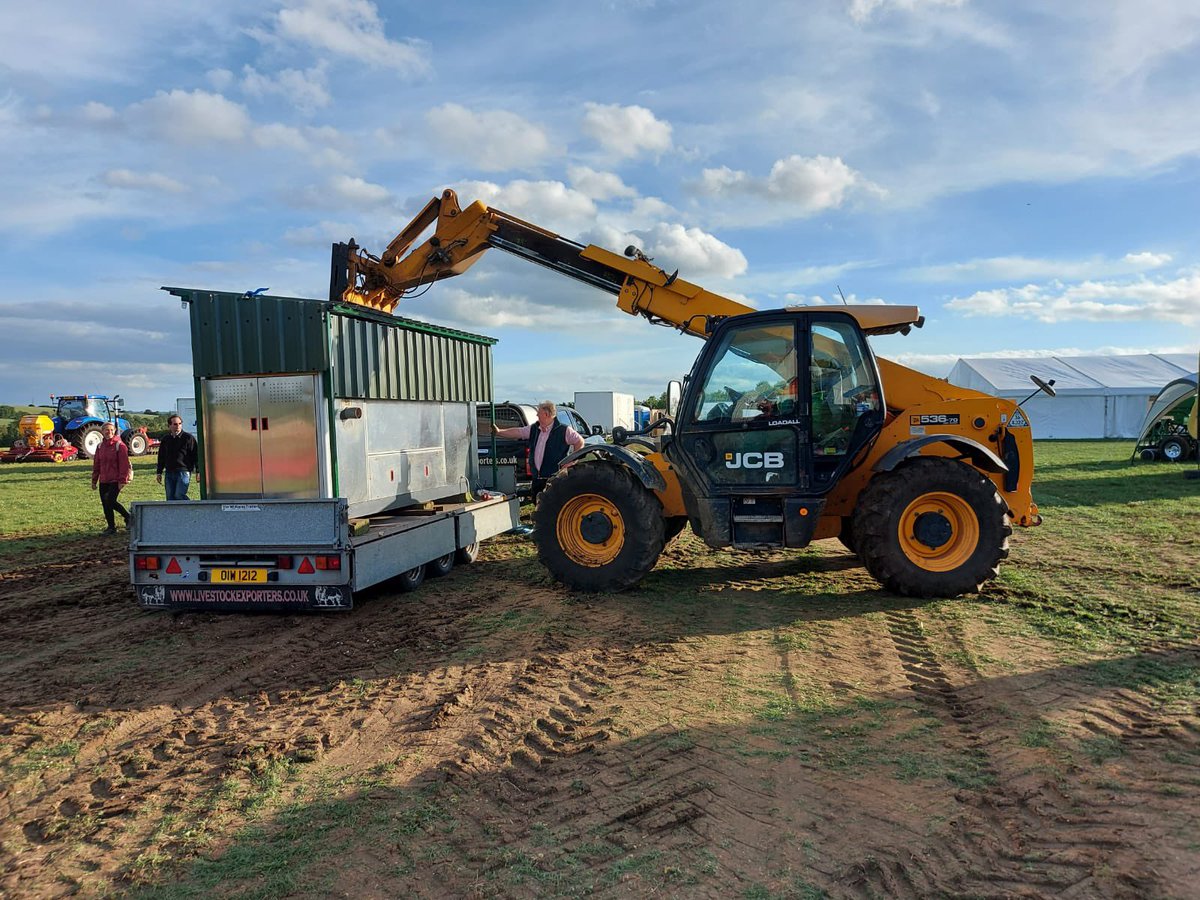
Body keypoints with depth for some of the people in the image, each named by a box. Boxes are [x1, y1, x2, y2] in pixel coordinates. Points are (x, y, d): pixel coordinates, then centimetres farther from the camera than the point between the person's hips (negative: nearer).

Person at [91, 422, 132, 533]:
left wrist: (122, 480, -14)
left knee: (110, 501, -14)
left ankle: (128, 516, 8)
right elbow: (96, 464, 16)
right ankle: (111, 526, 15)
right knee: (105, 503, 5)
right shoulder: (100, 446, 11)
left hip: (115, 480, -6)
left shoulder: (119, 445, -7)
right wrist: (94, 480, 13)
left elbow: (124, 464, -10)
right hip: (103, 480, 6)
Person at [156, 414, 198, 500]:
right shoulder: (165, 440, 13)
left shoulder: (188, 438, -1)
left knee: (179, 495, -16)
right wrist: (159, 472, 18)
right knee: (170, 498, 5)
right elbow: (161, 457, 21)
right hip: (169, 473, 5)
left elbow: (195, 455, -3)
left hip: (183, 471, -5)